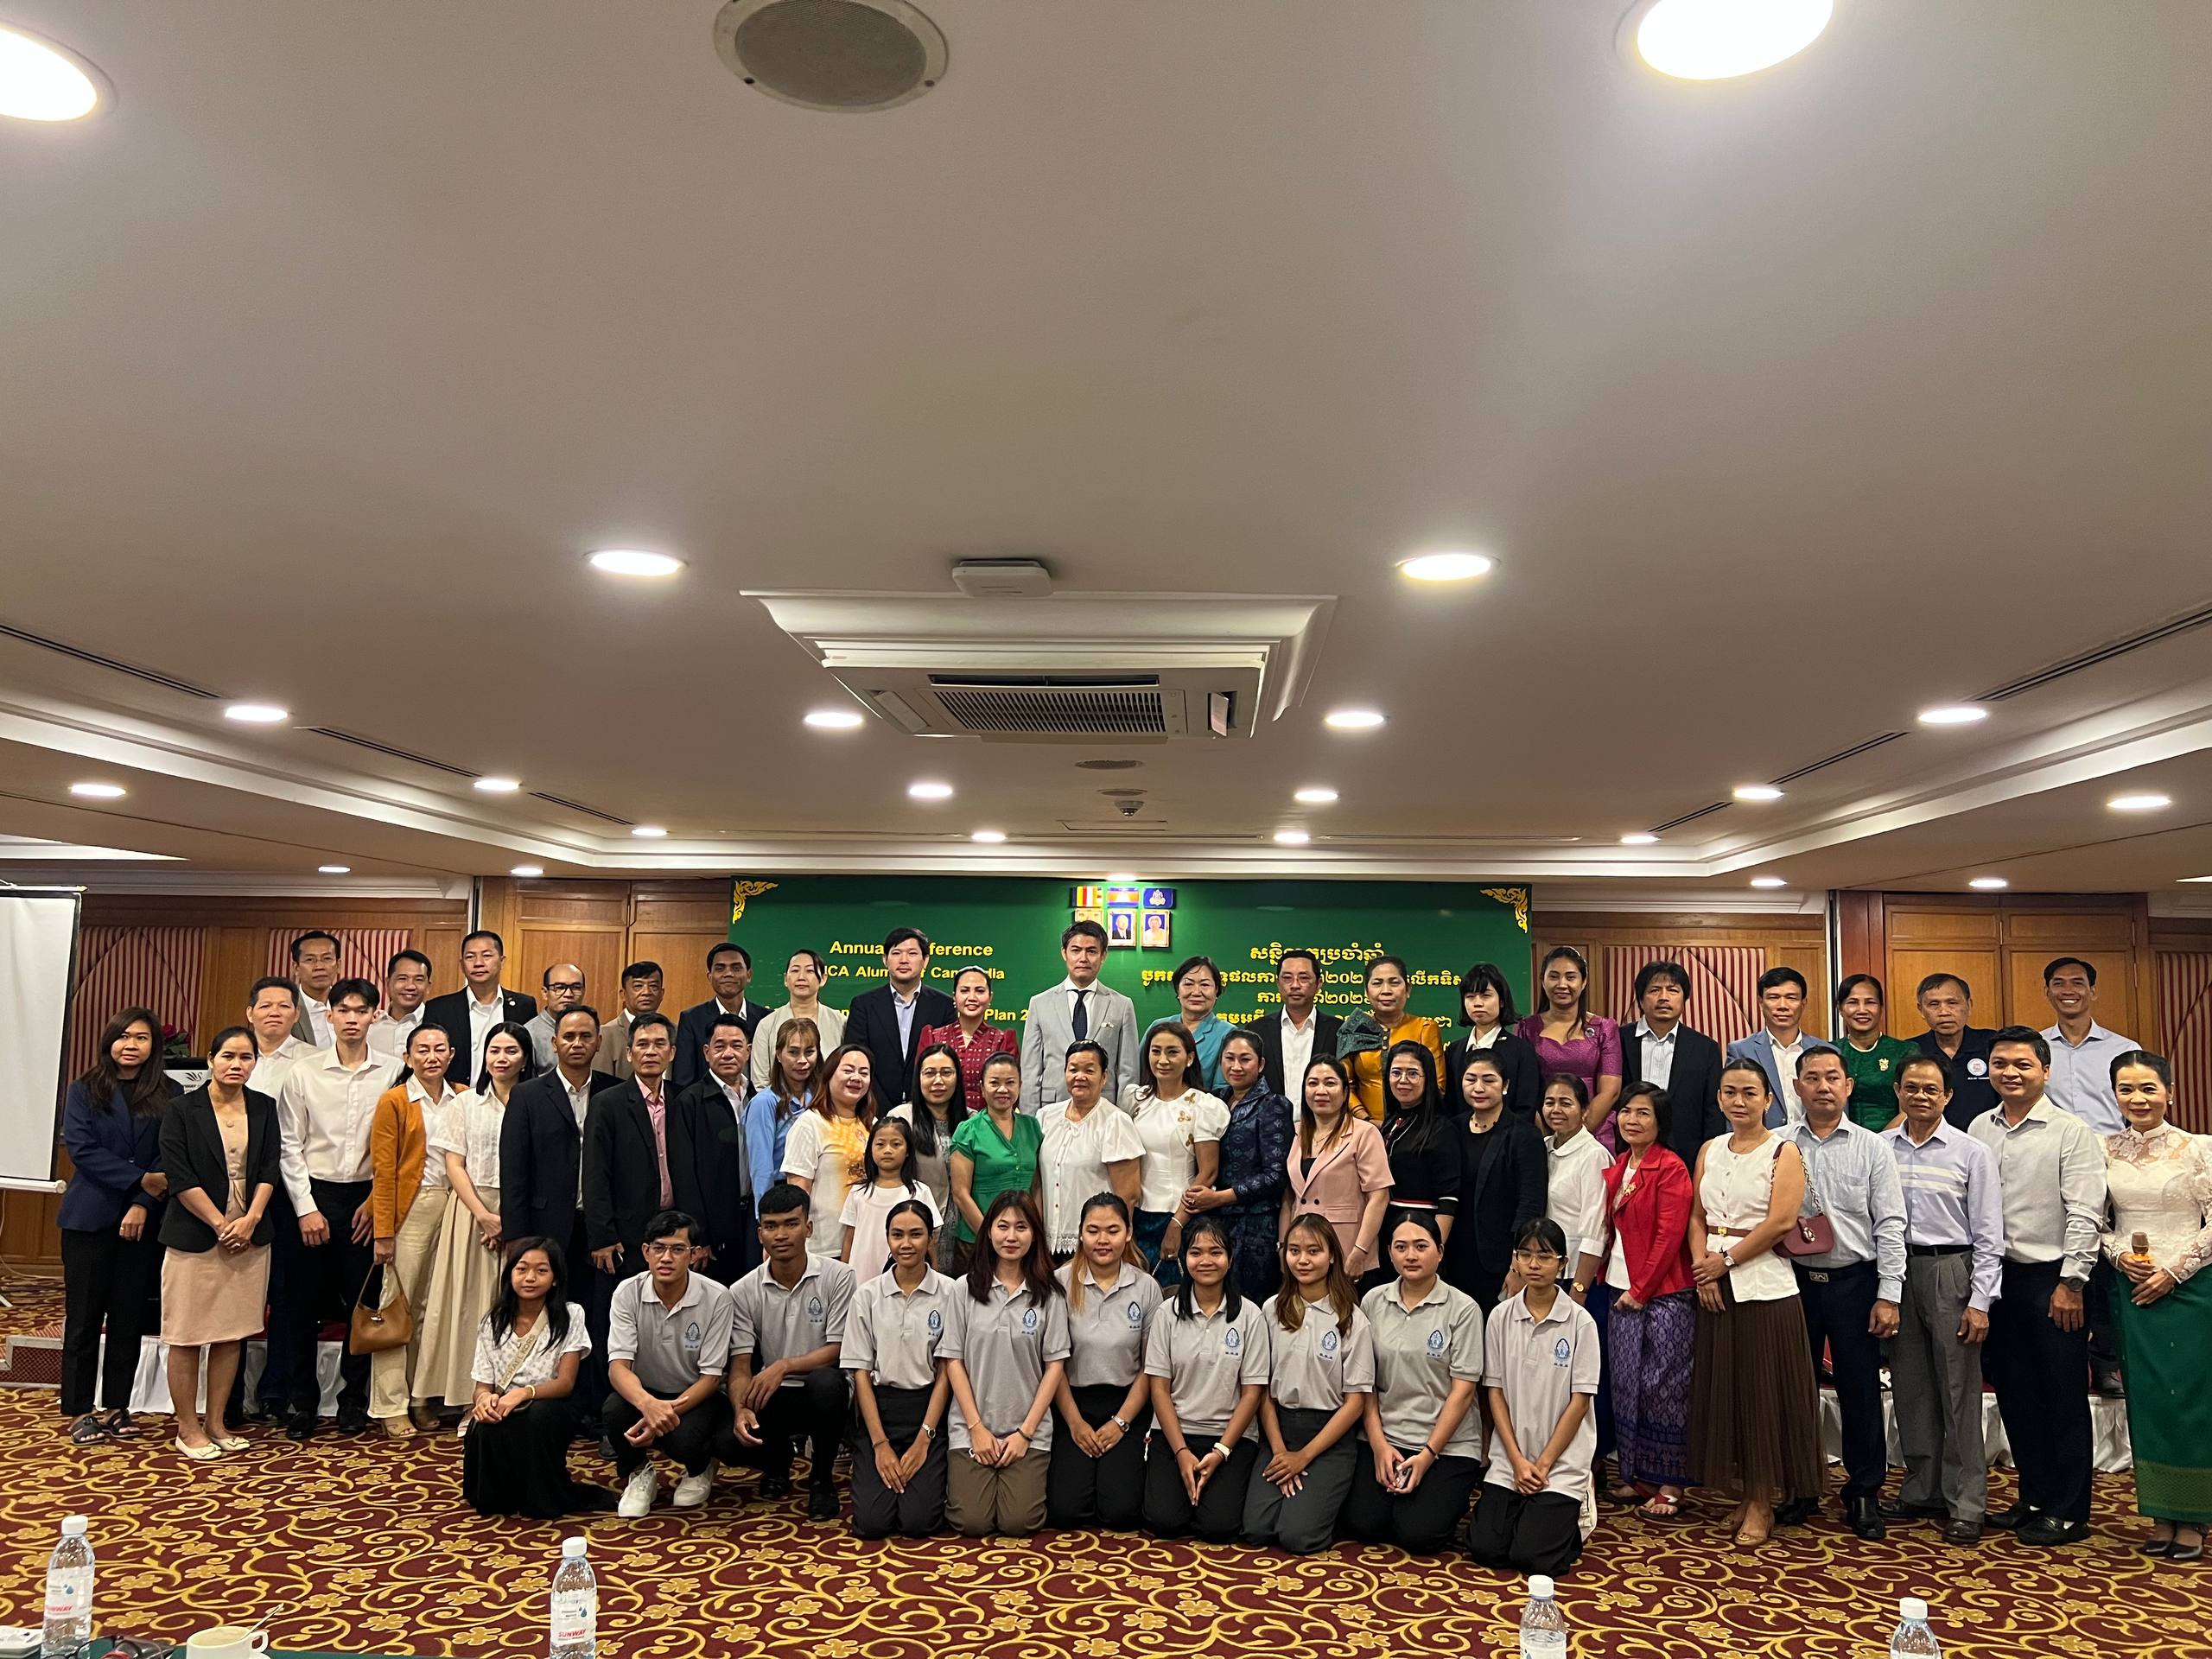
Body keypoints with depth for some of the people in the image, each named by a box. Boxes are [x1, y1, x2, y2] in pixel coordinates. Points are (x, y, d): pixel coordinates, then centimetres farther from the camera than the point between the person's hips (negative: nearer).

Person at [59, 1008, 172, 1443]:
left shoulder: (168, 1095, 3)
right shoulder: (84, 1091, 3)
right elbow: (81, 1148, -7)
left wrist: (142, 1205, -15)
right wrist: (140, 1179, -16)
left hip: (143, 1221, 1)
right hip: (89, 1218, -1)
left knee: (129, 1318, 6)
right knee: (84, 1316, 3)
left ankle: (117, 1407, 15)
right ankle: (79, 1411, 12)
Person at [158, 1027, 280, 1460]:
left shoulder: (264, 1107, 7)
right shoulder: (182, 1110, -4)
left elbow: (269, 1170, 4)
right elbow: (180, 1178, -10)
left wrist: (250, 1219, -10)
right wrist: (220, 1224, -13)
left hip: (249, 1236, 4)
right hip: (195, 1237, -3)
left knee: (232, 1334, 8)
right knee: (187, 1336, 2)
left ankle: (216, 1422, 19)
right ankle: (187, 1428, 13)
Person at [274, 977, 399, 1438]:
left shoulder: (391, 1074, -1)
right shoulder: (303, 1071, -2)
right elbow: (290, 1145, -1)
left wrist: (376, 1202, -4)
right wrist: (306, 1208, -6)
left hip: (366, 1198, 0)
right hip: (312, 1194, 0)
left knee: (363, 1303, 6)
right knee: (302, 1304, 5)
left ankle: (354, 1399, 19)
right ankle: (302, 1401, 18)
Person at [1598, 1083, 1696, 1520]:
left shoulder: (1670, 1168, -9)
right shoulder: (1615, 1170, 12)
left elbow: (1670, 1235, -14)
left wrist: (1641, 1290, -13)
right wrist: (1616, 1286, 8)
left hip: (1664, 1293, -7)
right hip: (1623, 1293, 7)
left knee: (1663, 1386, -2)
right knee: (1626, 1385, 9)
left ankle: (1669, 1485, 7)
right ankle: (1637, 1476, 20)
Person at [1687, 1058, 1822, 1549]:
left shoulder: (1783, 1152, -5)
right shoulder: (1710, 1151, 11)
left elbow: (1781, 1221, -14)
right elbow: (1697, 1218, 9)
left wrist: (1725, 1260, -12)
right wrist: (1701, 1268, -6)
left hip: (1764, 1285, -5)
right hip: (1715, 1286, 5)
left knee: (1762, 1389, 0)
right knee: (1720, 1387, 8)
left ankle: (1762, 1502, 11)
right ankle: (1740, 1492, 21)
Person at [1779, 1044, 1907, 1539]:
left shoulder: (1872, 1148, 1)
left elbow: (1889, 1225, -2)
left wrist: (1888, 1296, -7)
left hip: (1855, 1281, -1)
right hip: (1795, 1279, 1)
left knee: (1860, 1389, 4)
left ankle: (1864, 1493, 18)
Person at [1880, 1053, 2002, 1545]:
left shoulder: (1971, 1153, -2)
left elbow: (1988, 1235, -3)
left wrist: (1979, 1302, -8)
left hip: (1950, 1271, -3)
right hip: (1895, 1269, 3)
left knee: (1958, 1392, -1)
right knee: (1910, 1389, 11)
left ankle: (1965, 1504, 8)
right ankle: (1921, 1490, 24)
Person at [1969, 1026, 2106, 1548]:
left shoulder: (2070, 1132, -8)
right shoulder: (1979, 1130, 7)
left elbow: (2085, 1214, -12)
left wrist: (2071, 1283, -15)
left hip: (2052, 1279, -5)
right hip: (1997, 1277, 5)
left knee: (2063, 1398, 3)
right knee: (2015, 1394, 13)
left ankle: (2068, 1512, 14)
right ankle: (2034, 1499, 26)